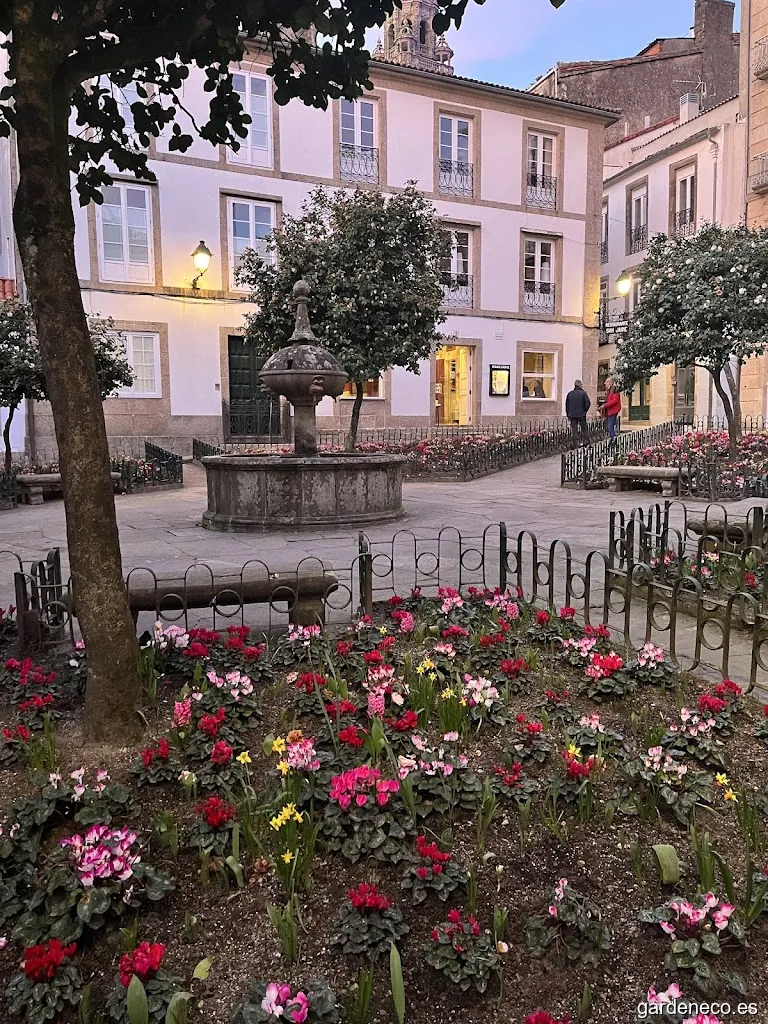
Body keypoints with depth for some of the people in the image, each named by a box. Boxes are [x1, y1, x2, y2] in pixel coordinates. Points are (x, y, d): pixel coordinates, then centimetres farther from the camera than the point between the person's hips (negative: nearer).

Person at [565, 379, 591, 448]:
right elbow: (587, 403, -10)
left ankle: (574, 444, 2)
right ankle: (584, 441, 9)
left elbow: (567, 405, 9)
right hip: (581, 414, -3)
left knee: (574, 430, 5)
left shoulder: (569, 394, 5)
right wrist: (585, 410, 7)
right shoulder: (583, 393, -7)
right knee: (583, 428, 11)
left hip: (572, 415, 3)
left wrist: (568, 414, 16)